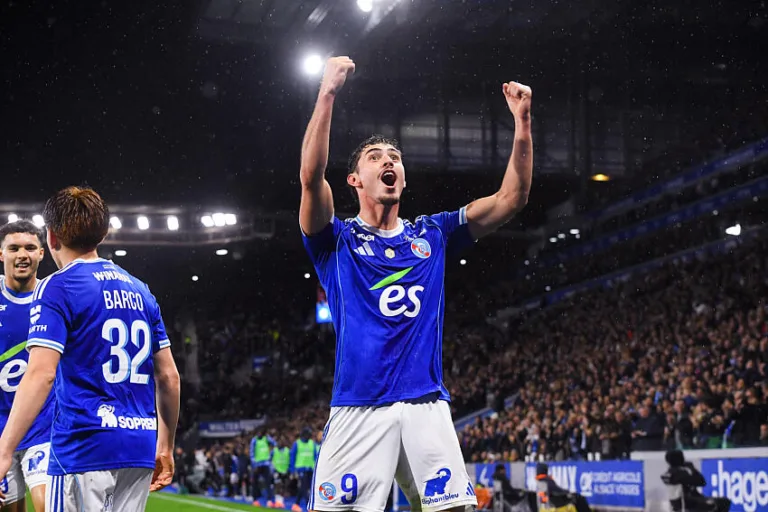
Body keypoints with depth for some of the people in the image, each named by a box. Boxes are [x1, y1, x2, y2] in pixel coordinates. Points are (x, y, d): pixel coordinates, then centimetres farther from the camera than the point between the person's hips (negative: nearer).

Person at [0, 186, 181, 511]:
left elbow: (40, 374, -17)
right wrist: (165, 447, 24)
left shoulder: (55, 289, -4)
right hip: (140, 449, 6)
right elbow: (169, 377, 16)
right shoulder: (140, 291, 15)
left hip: (83, 448, -6)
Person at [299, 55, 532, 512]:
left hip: (427, 404, 3)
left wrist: (523, 120, -1)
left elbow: (512, 198, 10)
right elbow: (312, 176, -13)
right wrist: (329, 92, -19)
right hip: (359, 407, -3)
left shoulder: (431, 235, 16)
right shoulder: (338, 240, 7)